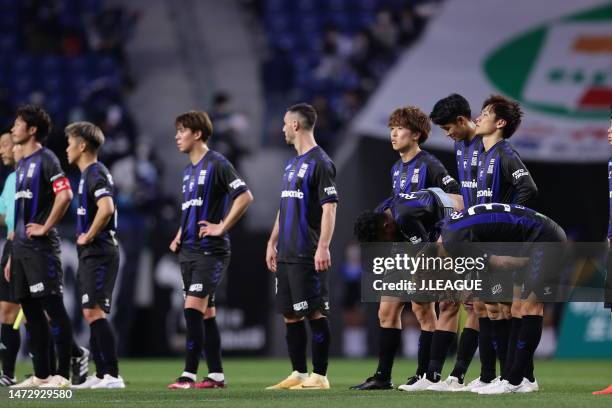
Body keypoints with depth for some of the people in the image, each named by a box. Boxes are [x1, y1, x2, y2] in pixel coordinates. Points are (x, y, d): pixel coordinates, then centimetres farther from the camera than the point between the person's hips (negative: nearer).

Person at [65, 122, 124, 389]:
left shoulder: (96, 174, -13)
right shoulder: (87, 174, 18)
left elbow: (107, 208, -29)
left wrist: (88, 236, -20)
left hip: (99, 253, -11)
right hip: (90, 255, 11)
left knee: (94, 312, -15)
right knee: (90, 314, 12)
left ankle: (113, 375, -17)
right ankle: (101, 375, 16)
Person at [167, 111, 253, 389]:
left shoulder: (216, 164, -9)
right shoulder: (188, 171, 17)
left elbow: (245, 197, -18)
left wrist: (222, 227, -17)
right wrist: (179, 236, 15)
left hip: (210, 251, -9)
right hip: (188, 250, 9)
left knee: (193, 308, -15)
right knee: (205, 312, 9)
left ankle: (189, 374, -14)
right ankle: (216, 375, 13)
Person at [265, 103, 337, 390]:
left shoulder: (320, 162, -9)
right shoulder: (291, 164, 19)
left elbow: (329, 208, -14)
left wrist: (323, 248, -21)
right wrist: (272, 242, 21)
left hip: (307, 256, -9)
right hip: (286, 254, 9)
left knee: (315, 313, -7)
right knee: (290, 315, 10)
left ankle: (319, 376, -6)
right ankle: (299, 374, 15)